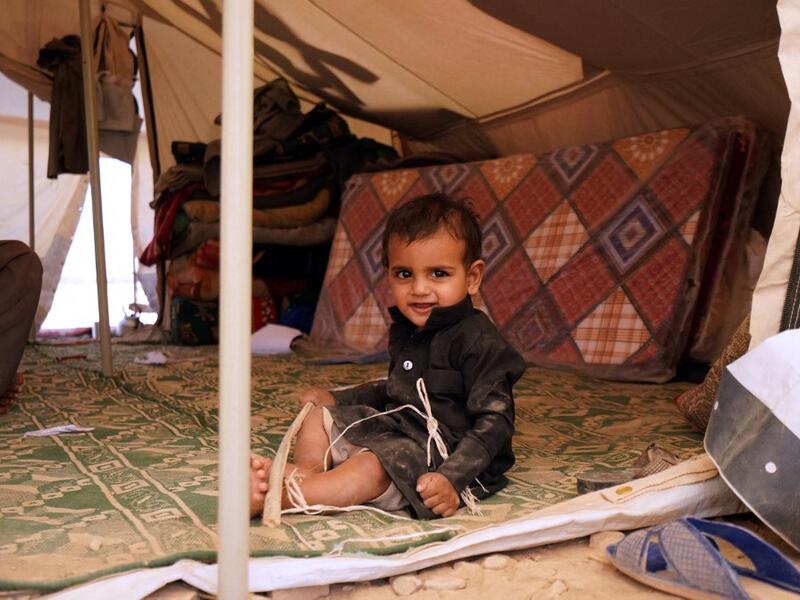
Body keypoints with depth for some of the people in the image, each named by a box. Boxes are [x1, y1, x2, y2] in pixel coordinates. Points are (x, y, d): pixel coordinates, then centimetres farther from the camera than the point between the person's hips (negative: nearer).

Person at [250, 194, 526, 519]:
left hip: (446, 455, -10)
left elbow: (495, 421, -21)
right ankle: (306, 469, -17)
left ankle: (269, 496, -35)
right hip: (396, 430, 10)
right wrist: (336, 398, 21)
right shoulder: (404, 331, 10)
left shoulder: (479, 341, -18)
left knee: (371, 469, -34)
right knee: (319, 416, 10)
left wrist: (452, 478, -31)